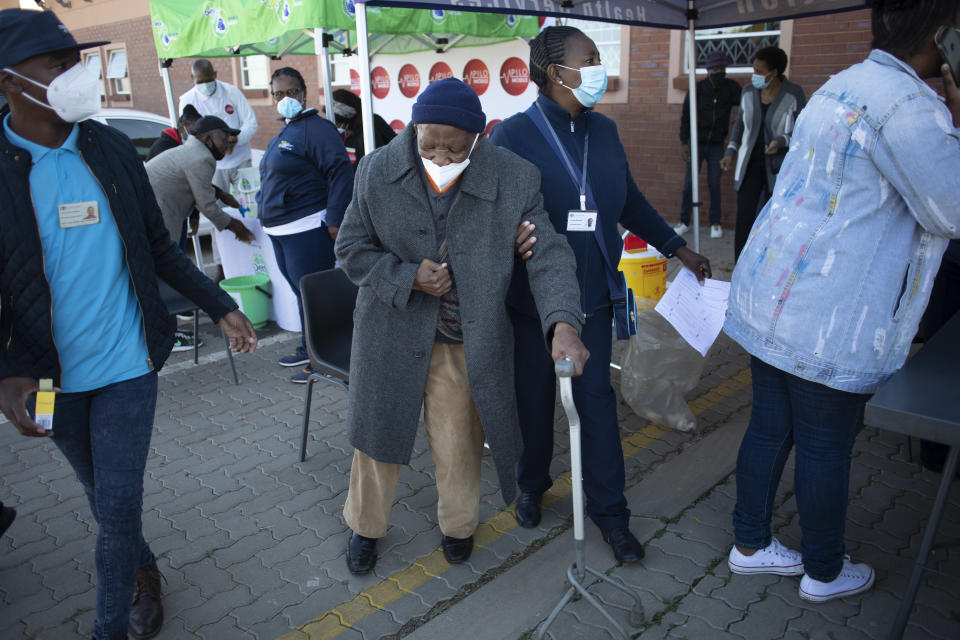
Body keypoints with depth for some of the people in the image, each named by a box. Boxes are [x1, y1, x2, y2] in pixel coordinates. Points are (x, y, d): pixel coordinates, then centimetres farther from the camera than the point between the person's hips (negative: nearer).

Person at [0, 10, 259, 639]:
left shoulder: (113, 149, -2)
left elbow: (159, 247, 7)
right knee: (104, 496, 19)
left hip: (126, 363, 0)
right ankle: (143, 571, 46)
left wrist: (222, 307, 5)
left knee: (118, 506, 2)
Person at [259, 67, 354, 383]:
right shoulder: (284, 132, 18)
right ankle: (307, 350, 31)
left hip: (307, 230, -10)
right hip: (280, 232, 10)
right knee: (301, 293, 18)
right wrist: (267, 217, 26)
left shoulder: (316, 128, -12)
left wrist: (335, 220, -24)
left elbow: (341, 171, -20)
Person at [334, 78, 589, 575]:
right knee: (378, 434, 16)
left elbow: (548, 256, -16)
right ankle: (365, 526, 43)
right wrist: (407, 277, -19)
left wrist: (563, 323, -33)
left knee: (458, 444, 15)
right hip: (390, 333, 1)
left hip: (466, 341, 0)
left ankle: (458, 525, 45)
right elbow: (351, 248, -2)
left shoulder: (515, 180, -13)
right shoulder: (377, 171, -10)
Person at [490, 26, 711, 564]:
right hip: (533, 296, -4)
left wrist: (678, 248, 17)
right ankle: (532, 486, 39)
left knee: (597, 398, 8)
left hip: (593, 294, 4)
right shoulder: (513, 135, -11)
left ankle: (609, 510, 24)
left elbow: (630, 200, 15)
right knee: (535, 397, 14)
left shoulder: (604, 130, 6)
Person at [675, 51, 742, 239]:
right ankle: (684, 222, 10)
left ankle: (716, 223, 11)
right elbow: (685, 116, -3)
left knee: (714, 184, 2)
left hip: (717, 145, 1)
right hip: (697, 144, -1)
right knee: (689, 183, -1)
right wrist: (683, 143, -10)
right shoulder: (697, 89, -6)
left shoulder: (731, 88, -2)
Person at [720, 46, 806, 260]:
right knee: (744, 219, -3)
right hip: (750, 166, 3)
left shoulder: (794, 94, -8)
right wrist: (731, 151, 7)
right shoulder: (748, 92, 3)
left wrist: (782, 141, -22)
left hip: (779, 169, -3)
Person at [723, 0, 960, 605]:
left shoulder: (842, 86, 15)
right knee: (826, 447, 9)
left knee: (770, 426, 18)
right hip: (830, 321, -9)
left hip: (771, 296, 9)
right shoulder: (906, 103, -15)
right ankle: (824, 571, 31)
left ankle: (751, 543, 35)